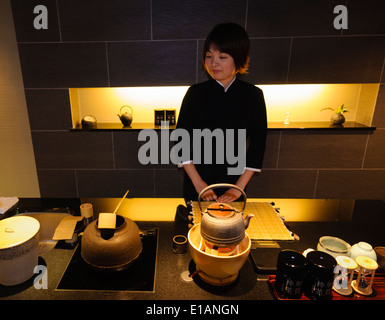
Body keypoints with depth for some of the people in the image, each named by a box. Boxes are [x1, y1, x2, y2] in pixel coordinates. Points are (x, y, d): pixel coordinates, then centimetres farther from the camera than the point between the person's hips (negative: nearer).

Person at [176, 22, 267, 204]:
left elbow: (258, 144, -4)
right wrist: (198, 183, -9)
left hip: (235, 181, 0)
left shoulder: (253, 95, -5)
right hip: (197, 184, 0)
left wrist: (239, 188, -8)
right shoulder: (196, 93, -6)